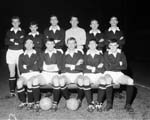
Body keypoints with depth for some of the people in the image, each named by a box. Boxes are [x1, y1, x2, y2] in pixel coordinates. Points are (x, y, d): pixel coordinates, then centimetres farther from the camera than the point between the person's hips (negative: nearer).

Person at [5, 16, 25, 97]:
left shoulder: (22, 32, 7)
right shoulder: (9, 32, 11)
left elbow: (22, 41, -10)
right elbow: (6, 42, -1)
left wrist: (13, 40, -5)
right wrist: (17, 41, -9)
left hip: (20, 52, -2)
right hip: (11, 52, 2)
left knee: (20, 73, -5)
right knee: (12, 73, 2)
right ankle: (12, 91, 7)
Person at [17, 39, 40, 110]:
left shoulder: (37, 55, 12)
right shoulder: (22, 56, 18)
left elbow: (36, 67, 1)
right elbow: (20, 68, 5)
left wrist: (26, 66, 2)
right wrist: (30, 69, -7)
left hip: (35, 73, -2)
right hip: (25, 74, 2)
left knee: (29, 82, -34)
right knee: (19, 82, -30)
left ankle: (30, 103, -21)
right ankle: (23, 102, -17)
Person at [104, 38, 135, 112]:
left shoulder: (121, 54, 10)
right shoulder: (106, 54, 2)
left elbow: (125, 66, 0)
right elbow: (108, 67, -8)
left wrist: (113, 66, -6)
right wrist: (119, 64, -3)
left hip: (119, 74, 3)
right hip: (109, 73, -3)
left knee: (131, 81, -25)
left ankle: (128, 104, -18)